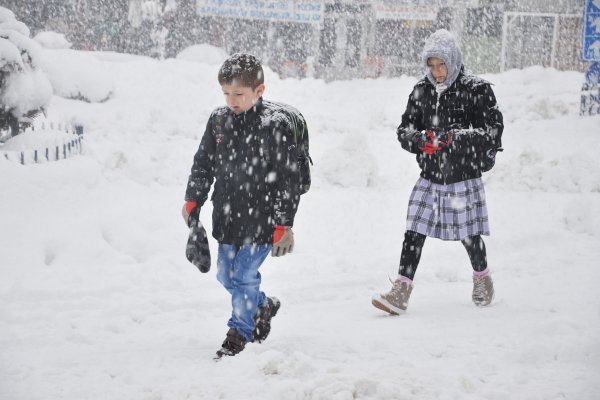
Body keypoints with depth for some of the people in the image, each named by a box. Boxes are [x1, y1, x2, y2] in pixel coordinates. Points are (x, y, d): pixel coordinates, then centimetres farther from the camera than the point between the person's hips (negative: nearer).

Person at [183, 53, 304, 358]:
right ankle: (263, 306, 41)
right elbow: (203, 164, 15)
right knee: (226, 275, 16)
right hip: (227, 216, 7)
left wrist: (283, 224, -13)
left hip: (260, 219, -7)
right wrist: (192, 200, 8)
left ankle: (239, 333, 10)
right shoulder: (219, 120, 3)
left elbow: (288, 178, -12)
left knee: (244, 276, -6)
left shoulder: (275, 125, -14)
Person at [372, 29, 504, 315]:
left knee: (469, 235, 8)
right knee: (414, 232, -5)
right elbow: (404, 130, 7)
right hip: (429, 177, 3)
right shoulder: (421, 91, 5)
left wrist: (454, 138, -23)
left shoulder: (476, 90, -8)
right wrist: (420, 139, -16)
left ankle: (482, 278, 36)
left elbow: (493, 131, -12)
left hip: (464, 177, -3)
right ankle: (400, 293, -5)